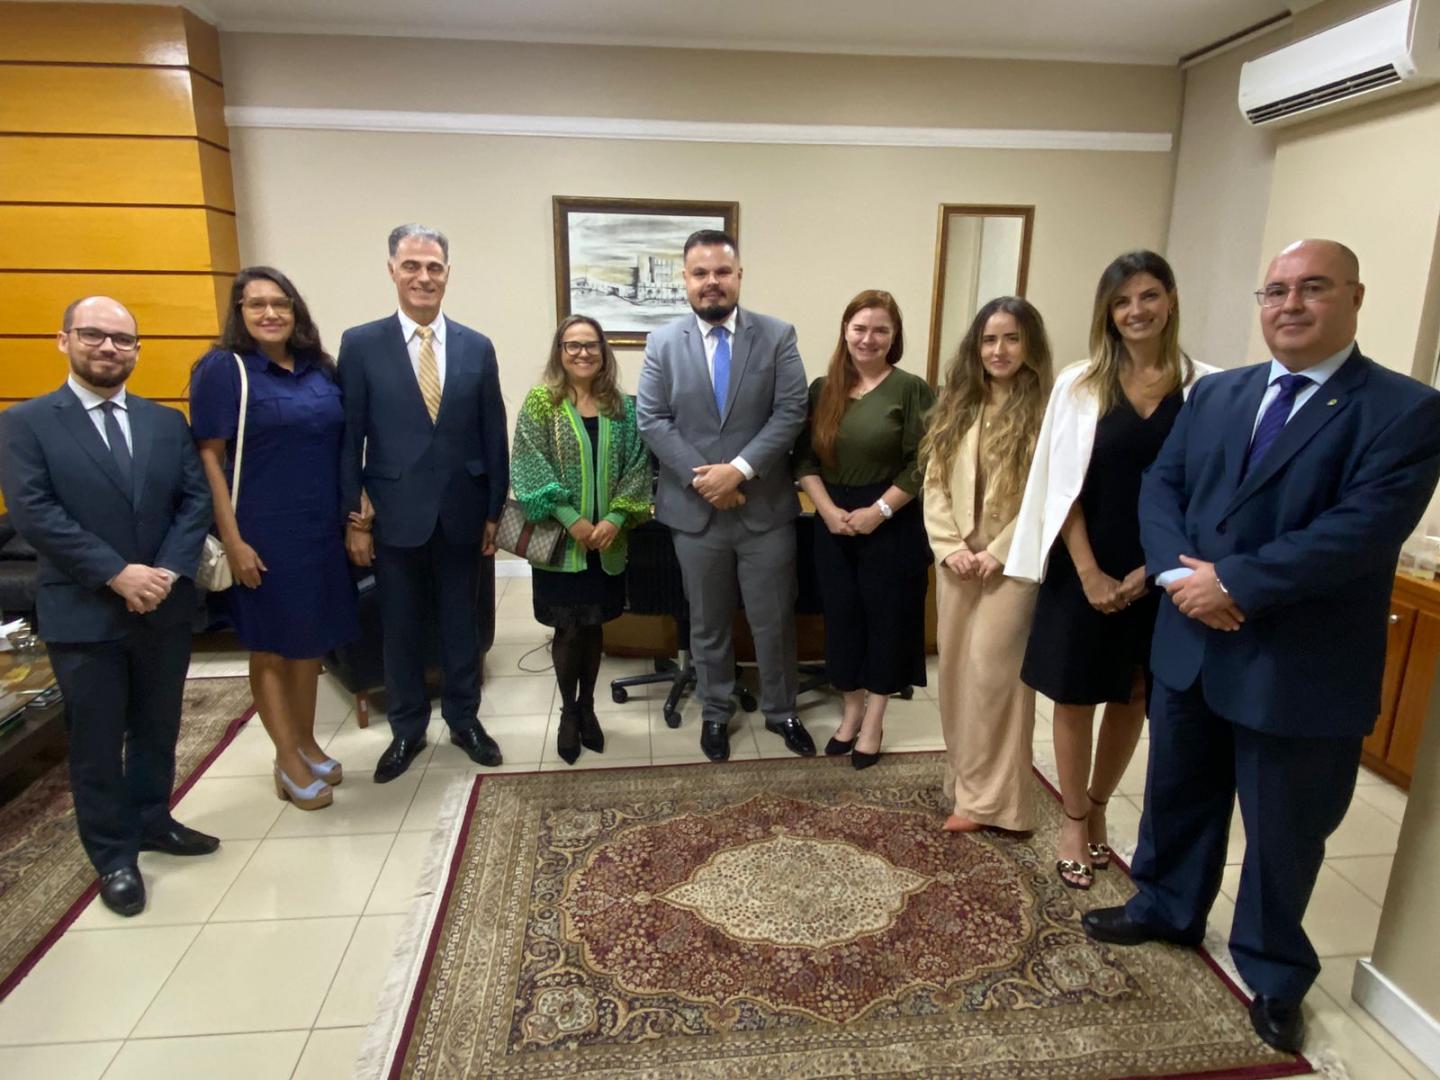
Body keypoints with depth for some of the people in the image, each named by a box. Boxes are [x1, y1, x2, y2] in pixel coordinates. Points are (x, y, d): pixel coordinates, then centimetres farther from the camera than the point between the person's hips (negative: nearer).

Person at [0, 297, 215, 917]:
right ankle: (114, 855, 25)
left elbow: (196, 500, 1)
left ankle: (152, 821, 36)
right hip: (83, 614, -3)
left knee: (158, 728, 16)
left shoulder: (167, 423, 8)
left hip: (165, 608, 4)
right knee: (96, 743, 9)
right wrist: (118, 575, -20)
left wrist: (169, 572, -14)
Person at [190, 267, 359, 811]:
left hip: (322, 528, 5)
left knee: (312, 639, 14)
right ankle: (287, 760, 21)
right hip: (263, 533, -5)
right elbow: (209, 459, -10)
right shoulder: (222, 369, -8)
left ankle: (307, 742, 31)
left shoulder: (319, 368, 7)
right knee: (271, 645, 8)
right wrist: (232, 540, -15)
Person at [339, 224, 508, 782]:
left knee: (461, 623, 13)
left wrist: (494, 511, 3)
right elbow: (349, 437, -2)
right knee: (400, 627, 12)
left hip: (461, 512, 1)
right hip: (395, 513, -1)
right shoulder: (360, 343, -2)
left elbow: (494, 436, 4)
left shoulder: (477, 347, 2)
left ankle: (464, 719, 31)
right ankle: (407, 728, 29)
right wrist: (354, 517, -4)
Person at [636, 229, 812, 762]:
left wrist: (739, 469, -18)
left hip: (765, 507, -1)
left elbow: (791, 412, -8)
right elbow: (651, 420, -3)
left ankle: (781, 711, 32)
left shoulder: (778, 335, -1)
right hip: (695, 510, 1)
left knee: (774, 621, 10)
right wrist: (700, 478, -14)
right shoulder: (662, 343, 2)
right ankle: (715, 713, 34)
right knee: (707, 624, 15)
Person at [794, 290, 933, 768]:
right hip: (833, 522, 3)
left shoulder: (911, 389, -6)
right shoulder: (823, 389, 5)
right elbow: (804, 459, 3)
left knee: (886, 618, 7)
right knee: (842, 617, 11)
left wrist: (878, 511, -15)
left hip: (892, 525, -3)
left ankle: (873, 722, 23)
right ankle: (851, 711, 30)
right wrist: (828, 509, -10)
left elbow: (921, 465, -9)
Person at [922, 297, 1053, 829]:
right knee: (956, 670, 11)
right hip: (957, 560, 5)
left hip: (1013, 562, -5)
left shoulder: (1047, 407, -7)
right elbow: (935, 482, 7)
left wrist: (998, 553, -14)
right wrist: (950, 546, -5)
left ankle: (987, 797, 12)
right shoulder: (958, 404, 10)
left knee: (992, 673, -2)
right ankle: (963, 779, 27)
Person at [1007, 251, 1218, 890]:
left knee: (1132, 698, 14)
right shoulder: (1079, 384, -2)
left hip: (1159, 574, 1)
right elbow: (1062, 488, -5)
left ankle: (1097, 808, 35)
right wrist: (1090, 574, -10)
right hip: (1085, 569, -1)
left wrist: (1152, 569, -8)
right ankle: (1074, 822, 26)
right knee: (1076, 697, 8)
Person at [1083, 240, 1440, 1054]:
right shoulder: (1216, 394, 7)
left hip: (1301, 669, -5)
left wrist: (1234, 583, -22)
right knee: (1177, 794, 22)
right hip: (1192, 644, 5)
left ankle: (1275, 974, 37)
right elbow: (1160, 486, 3)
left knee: (1283, 833, 13)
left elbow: (1362, 529, -22)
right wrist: (1179, 571, -15)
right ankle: (1167, 907, 46)